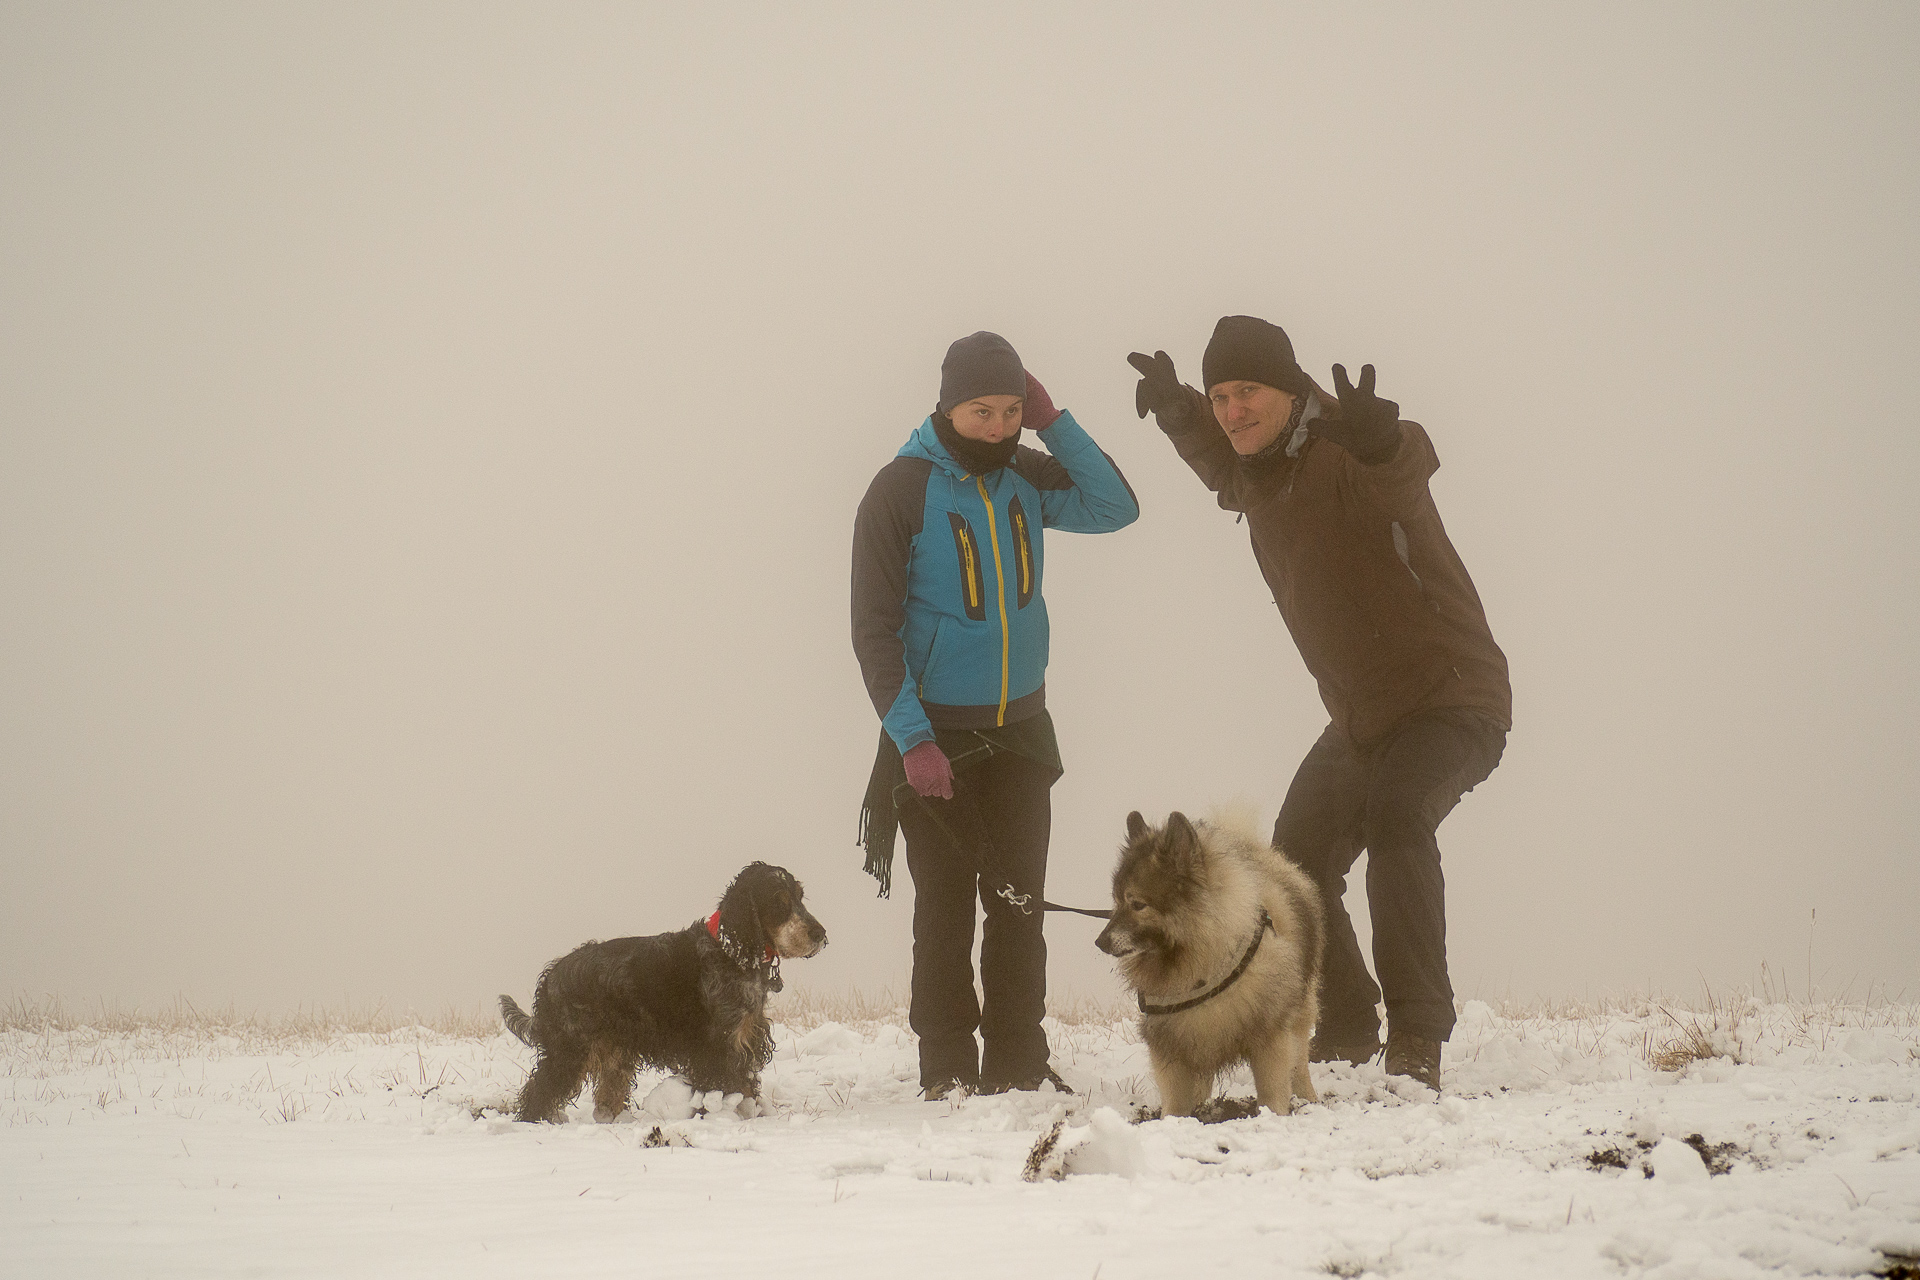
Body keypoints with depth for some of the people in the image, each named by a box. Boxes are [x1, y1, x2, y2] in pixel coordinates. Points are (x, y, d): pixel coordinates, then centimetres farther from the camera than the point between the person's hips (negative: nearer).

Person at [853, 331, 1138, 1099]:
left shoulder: (1025, 477, 3)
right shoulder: (902, 489, -11)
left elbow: (1114, 508, -6)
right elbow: (874, 627, -12)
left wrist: (1053, 423, -11)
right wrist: (910, 737, -20)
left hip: (1021, 726, 4)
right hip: (937, 733, -4)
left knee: (1019, 901, 6)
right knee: (945, 905, -1)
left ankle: (1017, 1063, 12)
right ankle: (948, 1071, 6)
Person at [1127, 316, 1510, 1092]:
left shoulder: (1344, 453, -22)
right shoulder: (1255, 474, 4)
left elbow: (1405, 471, -48)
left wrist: (1380, 440, -69)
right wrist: (1176, 409, 18)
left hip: (1450, 699, -9)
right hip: (1359, 719, 9)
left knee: (1394, 815, -34)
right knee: (1295, 867, 15)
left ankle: (1417, 1037, -34)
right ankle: (1345, 1031, 35)